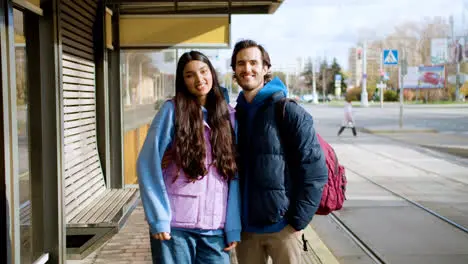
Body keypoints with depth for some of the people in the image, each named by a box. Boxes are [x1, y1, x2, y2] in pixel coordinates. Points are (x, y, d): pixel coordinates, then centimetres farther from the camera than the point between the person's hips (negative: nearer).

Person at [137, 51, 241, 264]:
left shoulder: (229, 115, 8)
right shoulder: (173, 110, -2)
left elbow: (234, 173, 6)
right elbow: (148, 164, -4)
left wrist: (234, 226, 0)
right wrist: (158, 218, -10)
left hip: (216, 228, 3)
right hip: (174, 225, -3)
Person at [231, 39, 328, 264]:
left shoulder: (289, 111, -8)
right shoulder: (234, 115, 9)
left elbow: (315, 171, -11)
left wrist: (297, 221, -13)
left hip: (282, 226, -5)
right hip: (245, 227, 5)